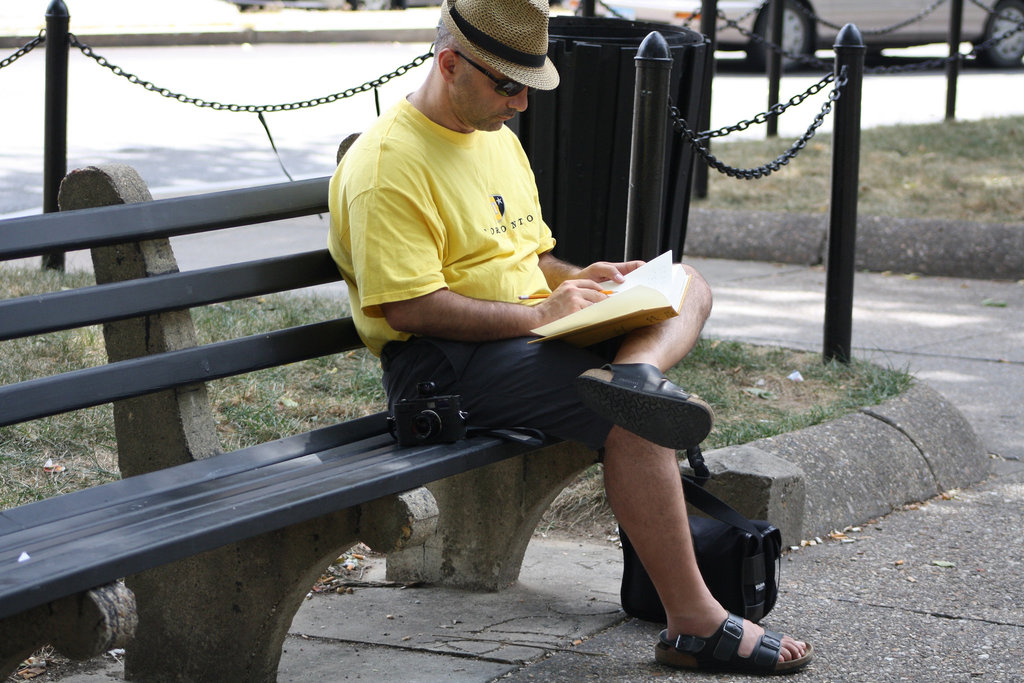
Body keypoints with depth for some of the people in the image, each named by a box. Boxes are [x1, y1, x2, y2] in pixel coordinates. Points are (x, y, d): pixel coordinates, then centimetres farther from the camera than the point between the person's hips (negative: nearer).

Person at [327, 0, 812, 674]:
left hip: (532, 328, 10)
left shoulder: (500, 140, 17)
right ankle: (696, 625, -23)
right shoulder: (388, 165, -14)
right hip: (449, 362, -10)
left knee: (688, 283, 3)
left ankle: (632, 369, -33)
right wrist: (540, 313, -18)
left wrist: (579, 280, 5)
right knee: (631, 419, -27)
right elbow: (409, 306, -20)